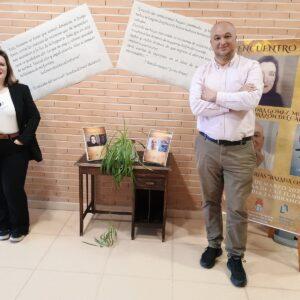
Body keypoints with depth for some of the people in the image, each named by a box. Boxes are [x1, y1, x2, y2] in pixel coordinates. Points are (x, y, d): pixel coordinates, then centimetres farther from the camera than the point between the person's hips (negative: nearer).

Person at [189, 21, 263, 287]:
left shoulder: (251, 67, -2)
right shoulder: (202, 72, 3)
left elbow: (252, 99, -21)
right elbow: (196, 106, -13)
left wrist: (216, 96, -13)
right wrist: (235, 101, -15)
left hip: (240, 149, -2)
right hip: (208, 147, 3)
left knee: (237, 207, 5)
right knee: (210, 201, 15)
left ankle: (236, 257, 23)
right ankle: (214, 245, 35)